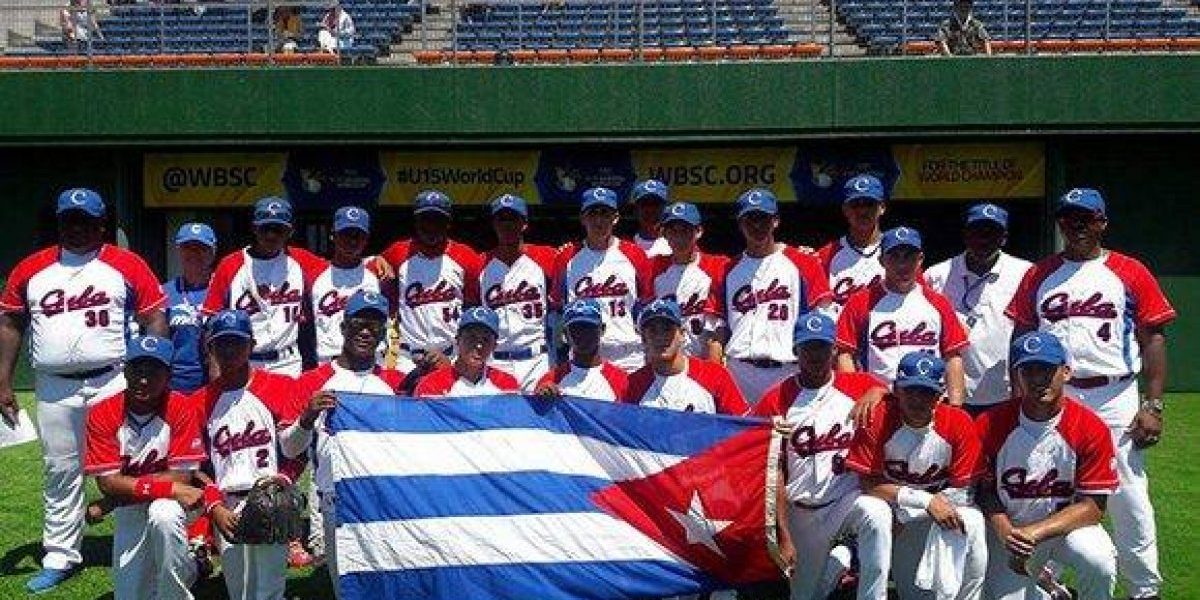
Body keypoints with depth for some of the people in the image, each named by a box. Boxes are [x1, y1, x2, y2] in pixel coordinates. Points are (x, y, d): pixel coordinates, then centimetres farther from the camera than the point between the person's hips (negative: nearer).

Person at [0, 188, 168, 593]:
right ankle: (60, 558, 21)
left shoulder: (127, 266, 0)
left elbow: (154, 321, -2)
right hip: (54, 388, 4)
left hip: (113, 383, -3)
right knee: (60, 473, 11)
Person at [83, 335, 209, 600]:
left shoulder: (180, 408, -19)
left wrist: (127, 484, -22)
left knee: (163, 516, -39)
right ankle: (189, 568, 33)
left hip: (169, 502, -3)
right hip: (128, 511, 3)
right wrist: (170, 488, -29)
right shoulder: (102, 414, -15)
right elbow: (108, 484, -20)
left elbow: (181, 477, -21)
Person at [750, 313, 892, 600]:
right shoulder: (774, 401, -4)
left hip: (849, 498, -1)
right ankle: (836, 560, 43)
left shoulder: (857, 385, 1)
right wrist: (783, 537, -8)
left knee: (876, 512, -35)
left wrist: (871, 398, -29)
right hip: (801, 513, 1)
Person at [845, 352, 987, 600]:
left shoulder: (959, 423, -12)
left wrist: (905, 521, -17)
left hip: (943, 509, 2)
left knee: (972, 522, -28)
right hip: (891, 510, -2)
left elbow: (960, 491, -9)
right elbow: (868, 484, -16)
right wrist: (927, 500, -25)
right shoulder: (877, 419, -16)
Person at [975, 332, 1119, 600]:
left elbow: (1093, 506, -13)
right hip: (1009, 530, 2)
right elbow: (984, 490, -2)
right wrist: (1005, 532, -21)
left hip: (1067, 526, -1)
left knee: (1100, 562, -31)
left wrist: (1034, 533, -23)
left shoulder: (1092, 429, -14)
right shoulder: (990, 425, -12)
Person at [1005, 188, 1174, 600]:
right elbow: (1022, 339, 11)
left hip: (1116, 399, -2)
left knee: (1129, 500, 0)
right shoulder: (1039, 275, 9)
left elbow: (1153, 339, 0)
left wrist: (1152, 405, -7)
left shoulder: (1130, 273, 3)